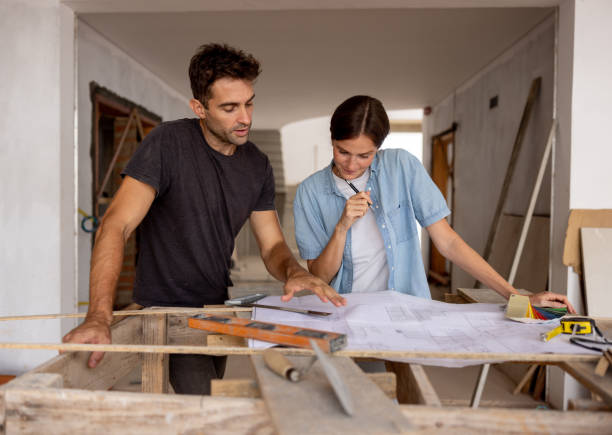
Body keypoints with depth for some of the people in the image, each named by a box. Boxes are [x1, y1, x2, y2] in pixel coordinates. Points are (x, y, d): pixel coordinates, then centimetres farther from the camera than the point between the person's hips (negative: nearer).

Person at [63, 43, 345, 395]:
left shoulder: (258, 166, 1)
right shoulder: (169, 143, -17)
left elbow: (272, 245, 3)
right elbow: (115, 226, -24)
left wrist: (294, 272, -21)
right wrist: (100, 316, -37)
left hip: (217, 310, 6)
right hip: (165, 309, -5)